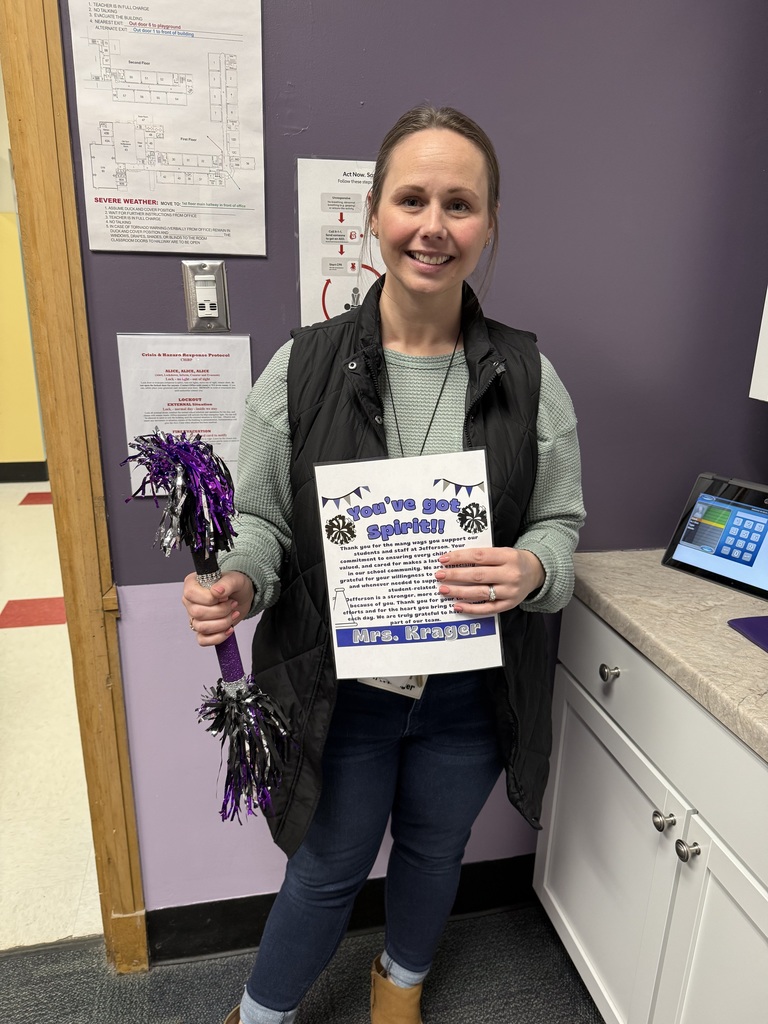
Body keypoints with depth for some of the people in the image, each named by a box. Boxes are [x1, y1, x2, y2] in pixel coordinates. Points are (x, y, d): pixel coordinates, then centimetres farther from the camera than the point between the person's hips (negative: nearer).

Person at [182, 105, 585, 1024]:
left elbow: (560, 520, -1)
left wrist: (531, 570, -23)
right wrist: (240, 583, -25)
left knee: (435, 850, 27)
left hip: (470, 690, 3)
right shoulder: (303, 367, -10)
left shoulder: (527, 375, -6)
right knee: (330, 869, 18)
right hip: (342, 685, -2)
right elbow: (262, 516, -4)